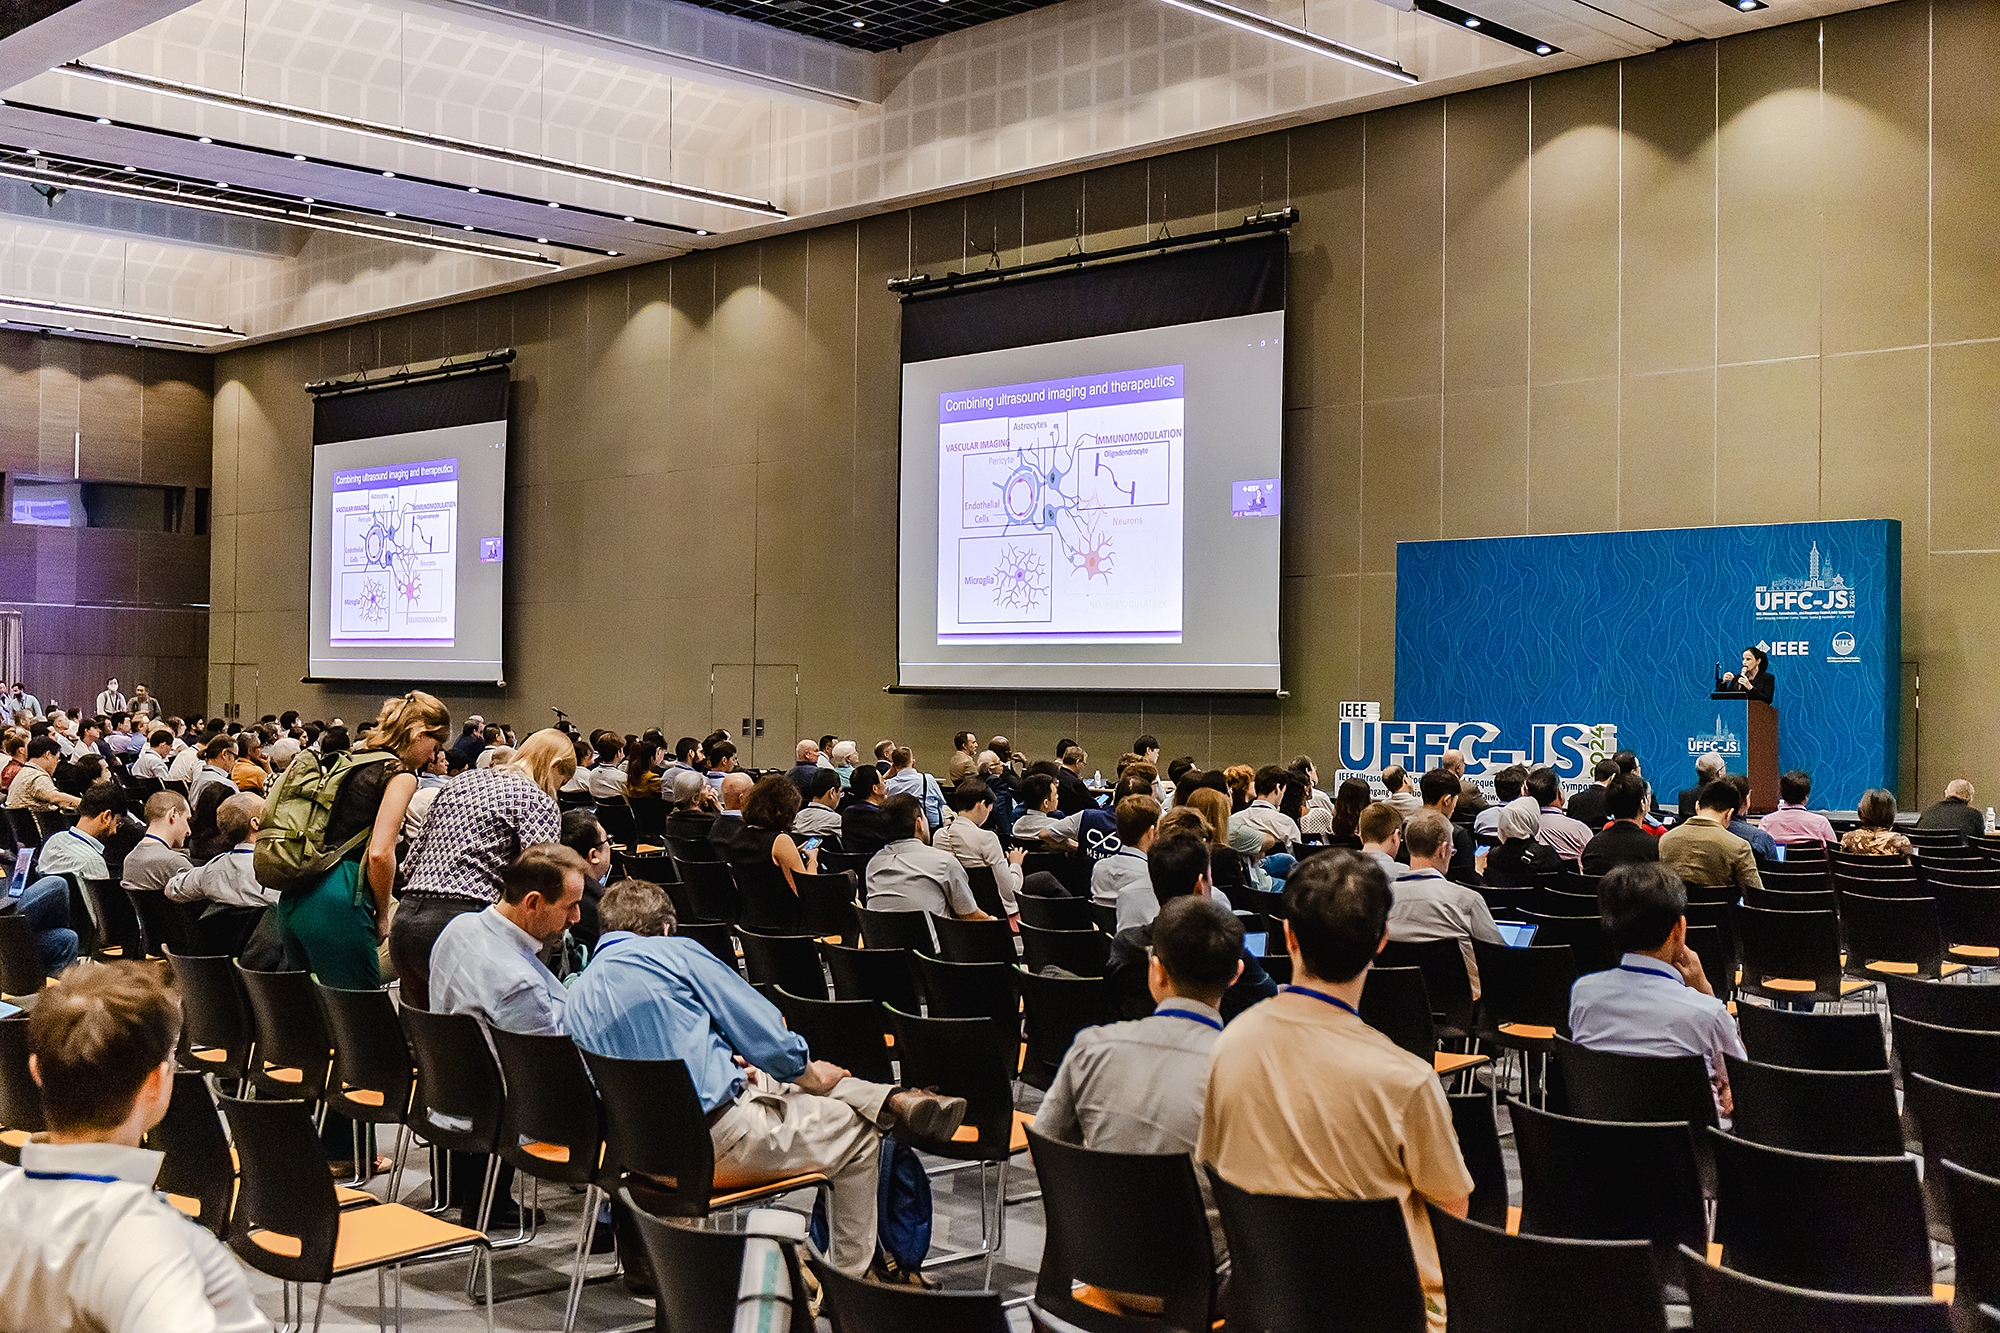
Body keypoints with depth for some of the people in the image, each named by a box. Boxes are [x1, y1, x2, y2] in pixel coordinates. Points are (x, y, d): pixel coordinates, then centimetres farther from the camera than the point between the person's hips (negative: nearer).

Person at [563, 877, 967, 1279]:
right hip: (721, 1142, -8)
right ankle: (851, 1278, 25)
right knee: (856, 1132, 13)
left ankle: (894, 1101, 10)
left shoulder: (573, 1007, 12)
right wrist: (813, 1077, 13)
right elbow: (771, 1041, -7)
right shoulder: (674, 952, -6)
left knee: (773, 1082, 26)